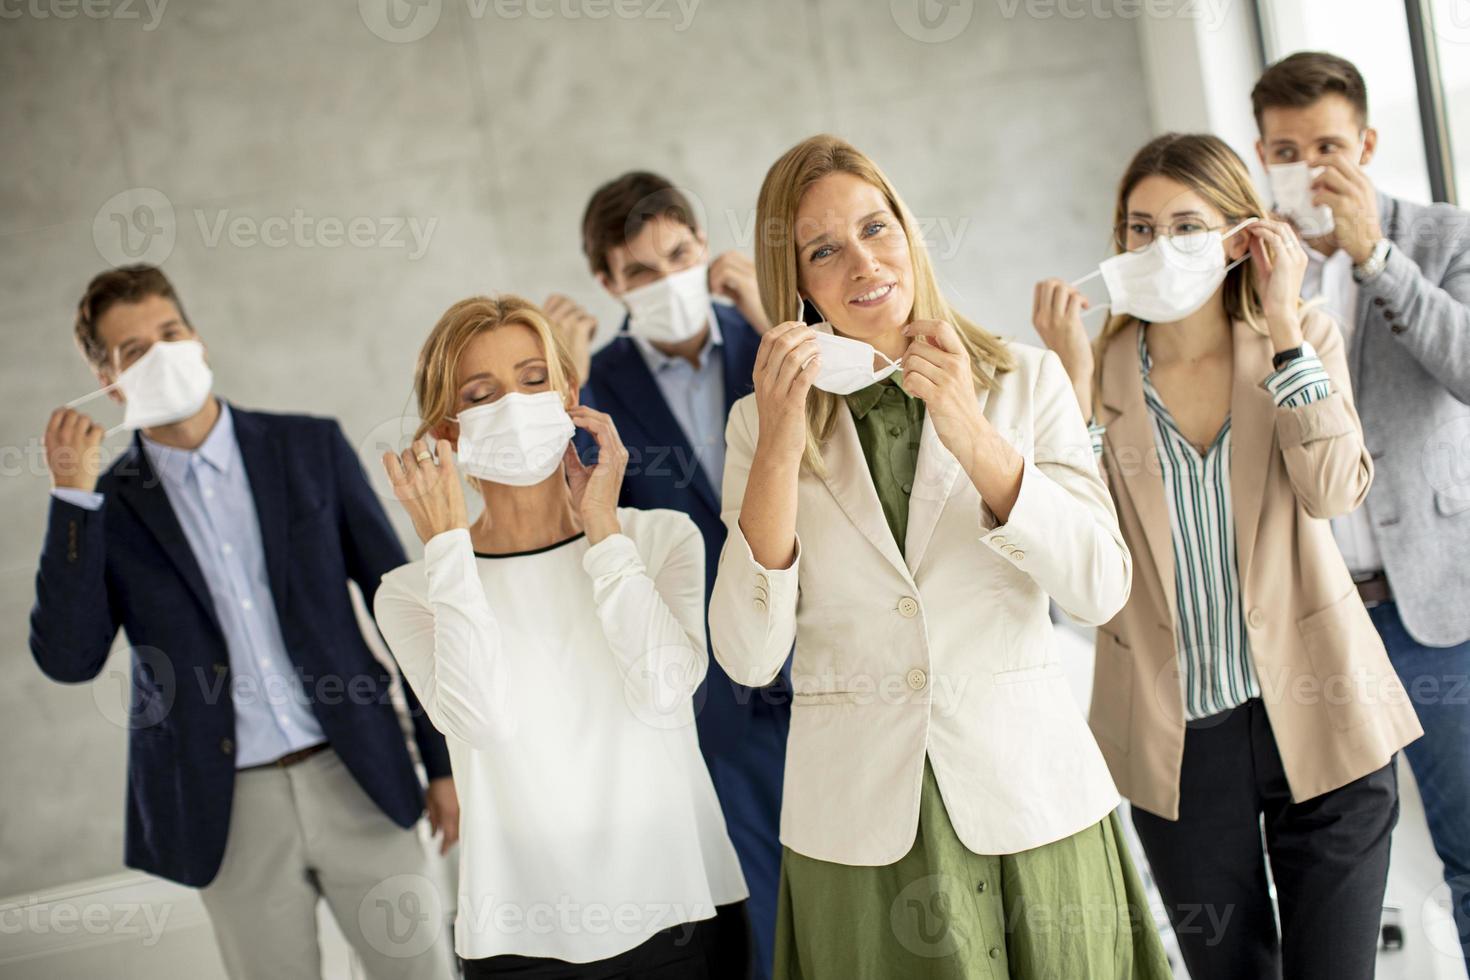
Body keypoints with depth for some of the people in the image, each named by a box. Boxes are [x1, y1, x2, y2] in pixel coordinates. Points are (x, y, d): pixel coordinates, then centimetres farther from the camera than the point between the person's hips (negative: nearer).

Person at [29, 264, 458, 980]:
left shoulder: (311, 449, 4)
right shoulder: (109, 505, 3)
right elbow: (67, 660, -8)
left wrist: (444, 760, 3)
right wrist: (73, 496, -13)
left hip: (356, 780, 1)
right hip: (229, 811, 0)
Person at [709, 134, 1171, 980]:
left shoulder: (1027, 382, 1)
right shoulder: (762, 421, 1)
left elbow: (1102, 589, -9)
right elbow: (749, 656, -8)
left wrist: (973, 437, -19)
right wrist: (780, 449, -17)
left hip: (1032, 807, 0)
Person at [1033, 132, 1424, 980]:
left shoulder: (1304, 340, -1)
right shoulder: (1103, 370, -1)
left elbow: (1336, 490, -18)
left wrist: (1283, 324, -18)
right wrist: (1073, 379, -18)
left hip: (1315, 711, 0)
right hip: (1176, 736, 1)